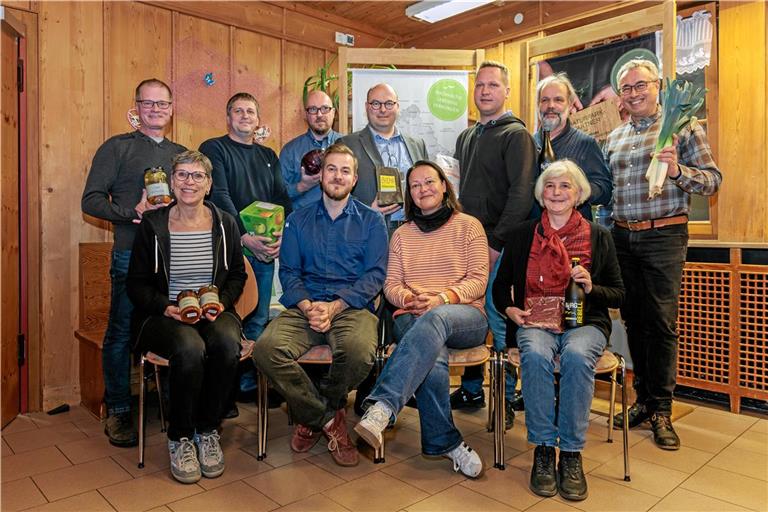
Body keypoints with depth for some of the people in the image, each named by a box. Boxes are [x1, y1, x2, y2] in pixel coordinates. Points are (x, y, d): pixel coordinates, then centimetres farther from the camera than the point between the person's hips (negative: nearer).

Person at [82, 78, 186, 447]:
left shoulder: (182, 153, 19)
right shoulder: (117, 148, 5)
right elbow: (91, 200, -1)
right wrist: (133, 212, -16)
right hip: (131, 254, -3)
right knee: (121, 333, 2)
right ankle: (118, 410, 17)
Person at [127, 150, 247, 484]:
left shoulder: (225, 224, 8)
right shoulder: (152, 224, 3)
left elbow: (237, 275, 13)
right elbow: (136, 284, 4)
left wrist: (222, 302, -7)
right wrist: (166, 307, -14)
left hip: (214, 313, 2)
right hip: (164, 315, -1)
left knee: (228, 343, -33)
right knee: (190, 348, -35)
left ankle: (207, 431, -9)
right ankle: (179, 438, -10)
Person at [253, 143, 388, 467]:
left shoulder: (371, 221, 12)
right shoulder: (298, 220, 19)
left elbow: (375, 274, 2)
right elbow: (288, 271, 10)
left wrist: (335, 306, -13)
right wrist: (307, 306, -11)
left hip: (352, 307, -2)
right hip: (304, 307, 2)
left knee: (359, 350, -36)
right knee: (266, 349, -29)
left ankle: (312, 414, -2)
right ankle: (329, 419, -7)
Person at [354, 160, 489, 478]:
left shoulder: (468, 226, 11)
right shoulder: (402, 235, 21)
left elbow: (478, 280, 1)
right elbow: (391, 284, 12)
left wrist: (443, 298, -17)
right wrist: (409, 298, -12)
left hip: (464, 315, -2)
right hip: (412, 318, 2)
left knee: (435, 320, -40)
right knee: (433, 358, -34)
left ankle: (381, 406, -48)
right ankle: (444, 442, -21)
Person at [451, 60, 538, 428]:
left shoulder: (516, 135, -3)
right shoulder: (466, 137, 19)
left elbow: (522, 194, -14)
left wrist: (496, 242, -19)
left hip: (499, 246, -6)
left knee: (500, 322, -2)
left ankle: (506, 399, 12)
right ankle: (471, 390, 24)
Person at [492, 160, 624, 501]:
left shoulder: (598, 237, 9)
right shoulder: (522, 235, 11)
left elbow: (618, 295, 10)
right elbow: (500, 286, 16)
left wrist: (592, 287, -10)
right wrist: (509, 309, -5)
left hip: (585, 322, 0)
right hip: (534, 322, 1)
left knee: (577, 356, -34)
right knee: (535, 354, -34)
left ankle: (571, 454, -20)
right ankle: (543, 450, -20)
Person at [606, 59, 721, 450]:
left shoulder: (682, 127, 2)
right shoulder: (614, 138, 16)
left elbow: (713, 180, -2)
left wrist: (677, 171, -20)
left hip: (663, 236, -4)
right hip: (622, 237, 5)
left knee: (661, 324, -3)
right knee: (634, 320, 9)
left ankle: (661, 409, 10)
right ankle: (643, 399, 22)